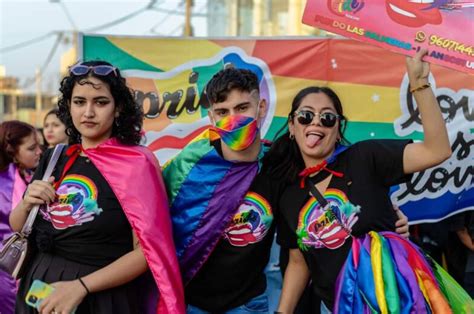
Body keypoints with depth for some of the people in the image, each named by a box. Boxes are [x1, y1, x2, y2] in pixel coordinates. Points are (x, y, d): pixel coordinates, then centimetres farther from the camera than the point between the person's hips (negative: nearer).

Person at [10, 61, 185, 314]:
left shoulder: (135, 163, -12)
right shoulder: (54, 159, 2)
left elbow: (146, 251, -15)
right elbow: (17, 227, 11)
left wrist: (81, 286, -22)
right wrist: (27, 204, -10)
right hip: (41, 287, 5)